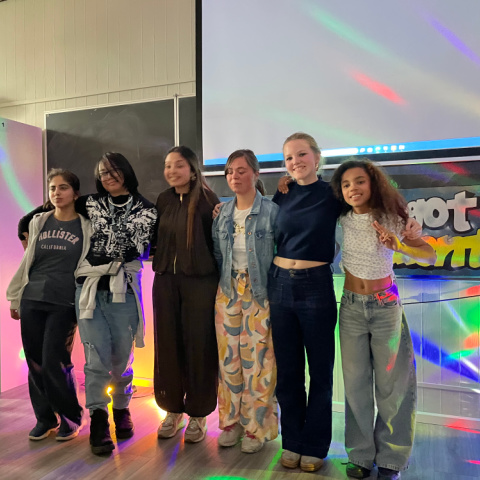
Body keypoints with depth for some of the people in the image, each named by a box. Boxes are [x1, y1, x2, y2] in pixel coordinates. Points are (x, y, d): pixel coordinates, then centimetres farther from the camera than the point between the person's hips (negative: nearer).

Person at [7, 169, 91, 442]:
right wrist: (15, 297, 15)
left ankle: (71, 417, 15)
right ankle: (46, 418, 24)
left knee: (54, 363, -6)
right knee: (35, 362, 6)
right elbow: (27, 262, 16)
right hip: (32, 300, 4)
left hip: (65, 303, -4)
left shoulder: (87, 227, 0)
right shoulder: (39, 222, 10)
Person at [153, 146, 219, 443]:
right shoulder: (163, 201, 9)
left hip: (199, 280, -4)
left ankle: (198, 414, 20)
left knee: (199, 345, 3)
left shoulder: (208, 201, -6)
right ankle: (173, 410, 26)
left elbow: (218, 242, -6)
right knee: (168, 344, 9)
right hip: (166, 279, 5)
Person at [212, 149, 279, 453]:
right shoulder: (222, 214, 7)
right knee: (229, 356, 10)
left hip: (260, 292, -4)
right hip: (228, 291, 4)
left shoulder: (271, 211, -6)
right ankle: (231, 421, 28)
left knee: (258, 359, 2)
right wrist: (223, 282, 7)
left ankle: (257, 426, 21)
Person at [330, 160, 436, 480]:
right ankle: (361, 454, 26)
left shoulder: (393, 218, -9)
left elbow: (430, 255, -9)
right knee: (356, 382, 8)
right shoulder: (343, 218, -4)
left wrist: (398, 245, -26)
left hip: (386, 305, -1)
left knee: (390, 382, 6)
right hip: (352, 306, 2)